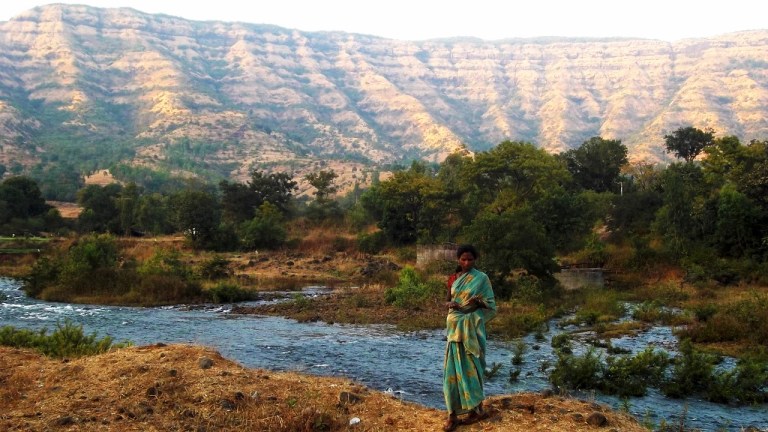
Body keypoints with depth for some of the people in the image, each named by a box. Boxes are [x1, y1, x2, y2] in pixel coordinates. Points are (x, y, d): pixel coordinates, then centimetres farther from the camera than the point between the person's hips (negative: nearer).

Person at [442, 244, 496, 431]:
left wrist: (479, 301, -23)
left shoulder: (481, 278, -4)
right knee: (453, 369, 0)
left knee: (470, 367, 0)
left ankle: (477, 408, 16)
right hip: (455, 327, 5)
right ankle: (453, 414, 0)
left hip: (471, 328, -5)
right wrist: (449, 304, -4)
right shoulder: (455, 279, 12)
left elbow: (491, 305, -3)